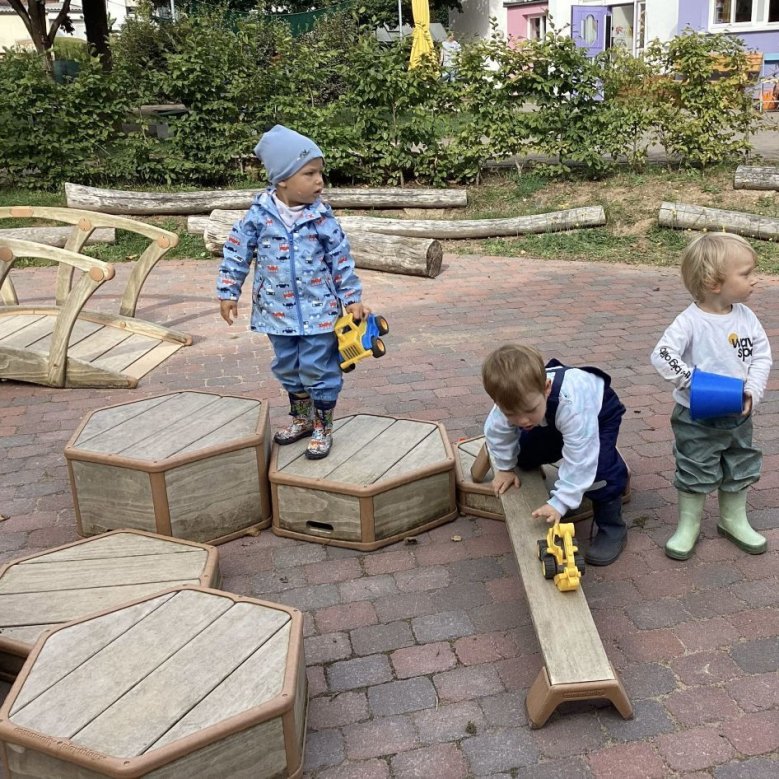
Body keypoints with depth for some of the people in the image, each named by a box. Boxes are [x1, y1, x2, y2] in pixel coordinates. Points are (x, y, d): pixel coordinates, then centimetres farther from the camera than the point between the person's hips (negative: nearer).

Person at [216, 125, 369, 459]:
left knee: (319, 369, 3)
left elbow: (341, 259, -1)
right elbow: (236, 252, 1)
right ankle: (301, 417, 38)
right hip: (278, 310, 2)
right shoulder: (259, 215, -9)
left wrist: (353, 299, -1)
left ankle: (322, 427, 21)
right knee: (287, 369, 18)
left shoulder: (322, 217, -9)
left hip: (319, 310, -2)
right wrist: (228, 293, 2)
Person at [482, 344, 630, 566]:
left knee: (596, 467, -27)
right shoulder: (513, 399, -32)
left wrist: (560, 502, -45)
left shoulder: (572, 405, -49)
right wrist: (504, 468, -3)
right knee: (523, 452, 4)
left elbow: (579, 459, -45)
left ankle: (612, 528, -6)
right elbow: (496, 432, -11)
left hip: (600, 413, -6)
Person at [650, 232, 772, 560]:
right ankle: (688, 526, 27)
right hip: (697, 419, -6)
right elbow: (662, 356, -27)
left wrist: (752, 391, -12)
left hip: (738, 416, 6)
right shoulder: (691, 321, -21)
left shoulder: (745, 316, -4)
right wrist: (693, 383, -28)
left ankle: (734, 521, 41)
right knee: (695, 472, 7)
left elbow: (762, 355, 0)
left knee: (741, 469, 20)